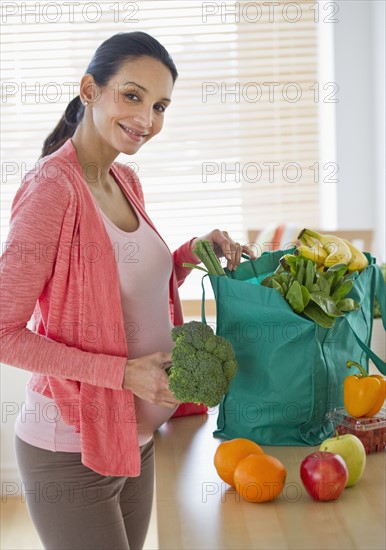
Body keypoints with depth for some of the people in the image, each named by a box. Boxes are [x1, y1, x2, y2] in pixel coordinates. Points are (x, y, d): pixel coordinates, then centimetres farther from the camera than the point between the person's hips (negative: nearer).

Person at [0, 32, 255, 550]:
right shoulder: (52, 188, -20)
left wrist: (193, 253, -2)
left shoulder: (126, 182, 5)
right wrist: (123, 372, -22)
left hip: (137, 439, 8)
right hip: (70, 452, -8)